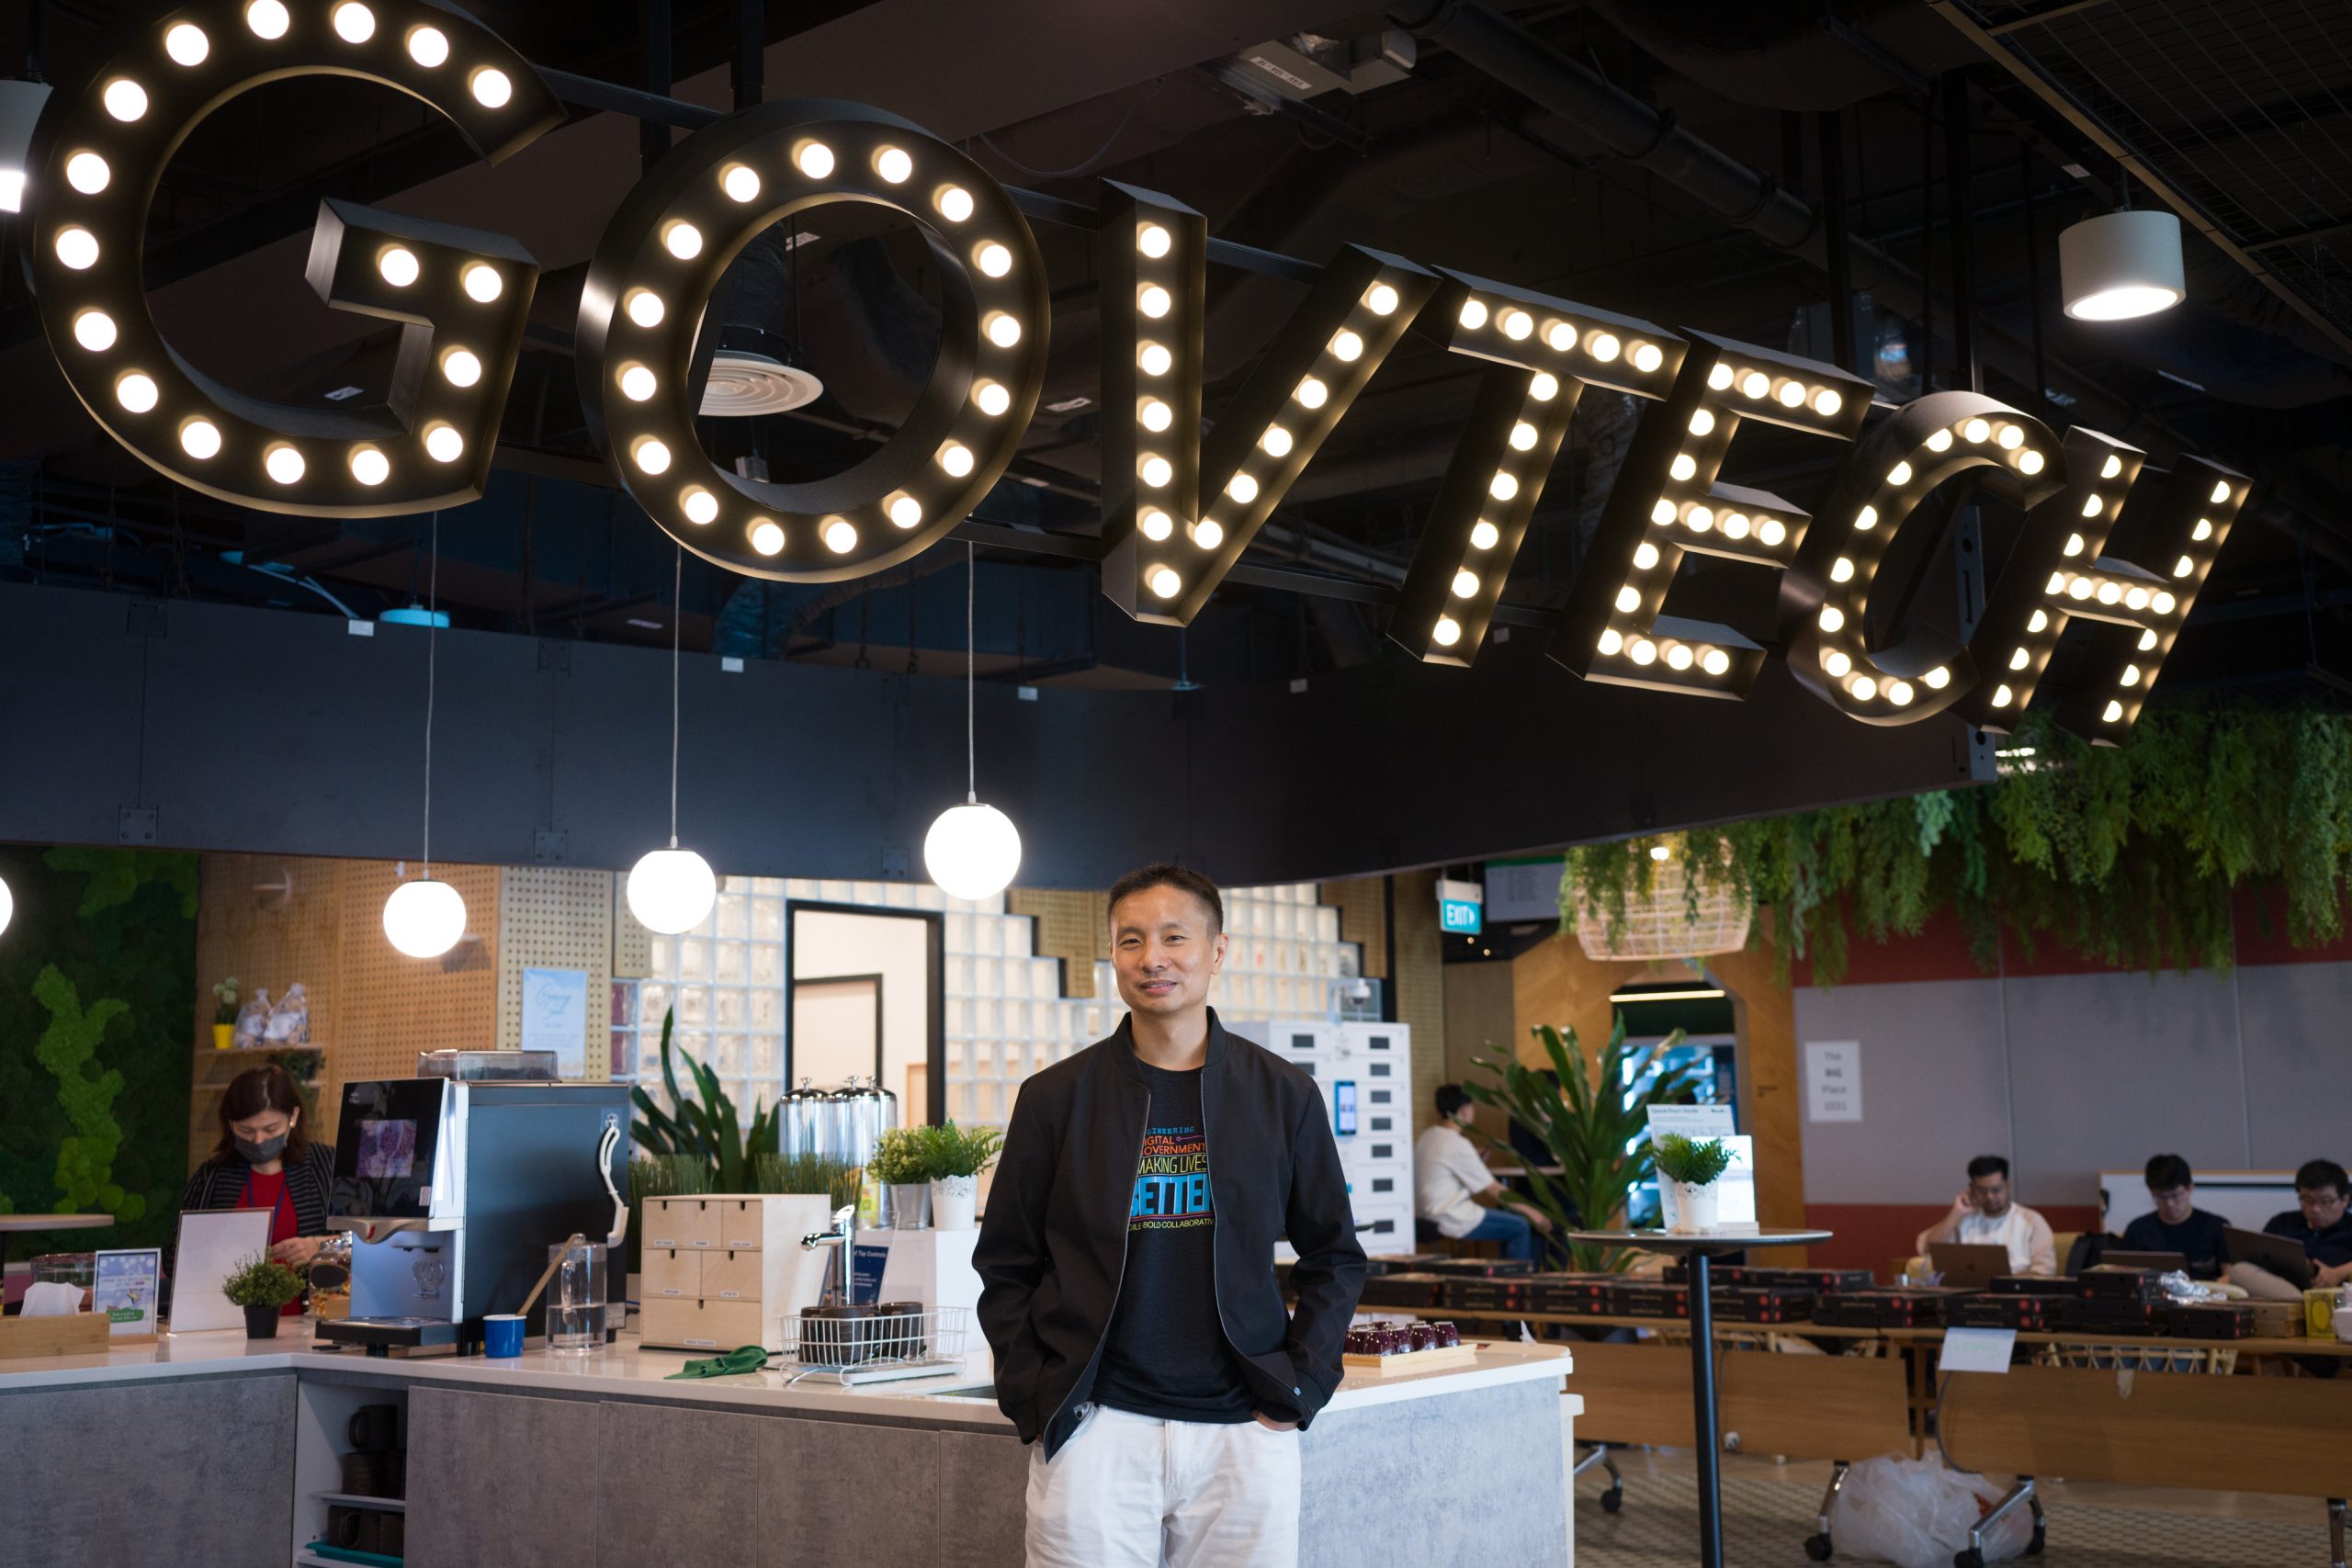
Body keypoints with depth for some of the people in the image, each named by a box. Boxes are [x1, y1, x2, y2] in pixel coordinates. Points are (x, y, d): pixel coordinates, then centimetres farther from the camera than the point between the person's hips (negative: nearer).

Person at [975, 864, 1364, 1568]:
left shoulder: (1282, 1094, 4)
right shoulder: (1056, 1097, 2)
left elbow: (1333, 1257, 11)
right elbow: (1006, 1267, 8)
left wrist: (1300, 1388, 1)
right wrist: (1035, 1400, -2)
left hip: (1244, 1431, 1)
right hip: (1094, 1429, -1)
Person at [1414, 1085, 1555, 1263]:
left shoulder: (1425, 1138, 8)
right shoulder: (1457, 1145, -18)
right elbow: (1492, 1190, -13)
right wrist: (1530, 1211, -5)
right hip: (1452, 1220, -10)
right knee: (1520, 1227, -7)